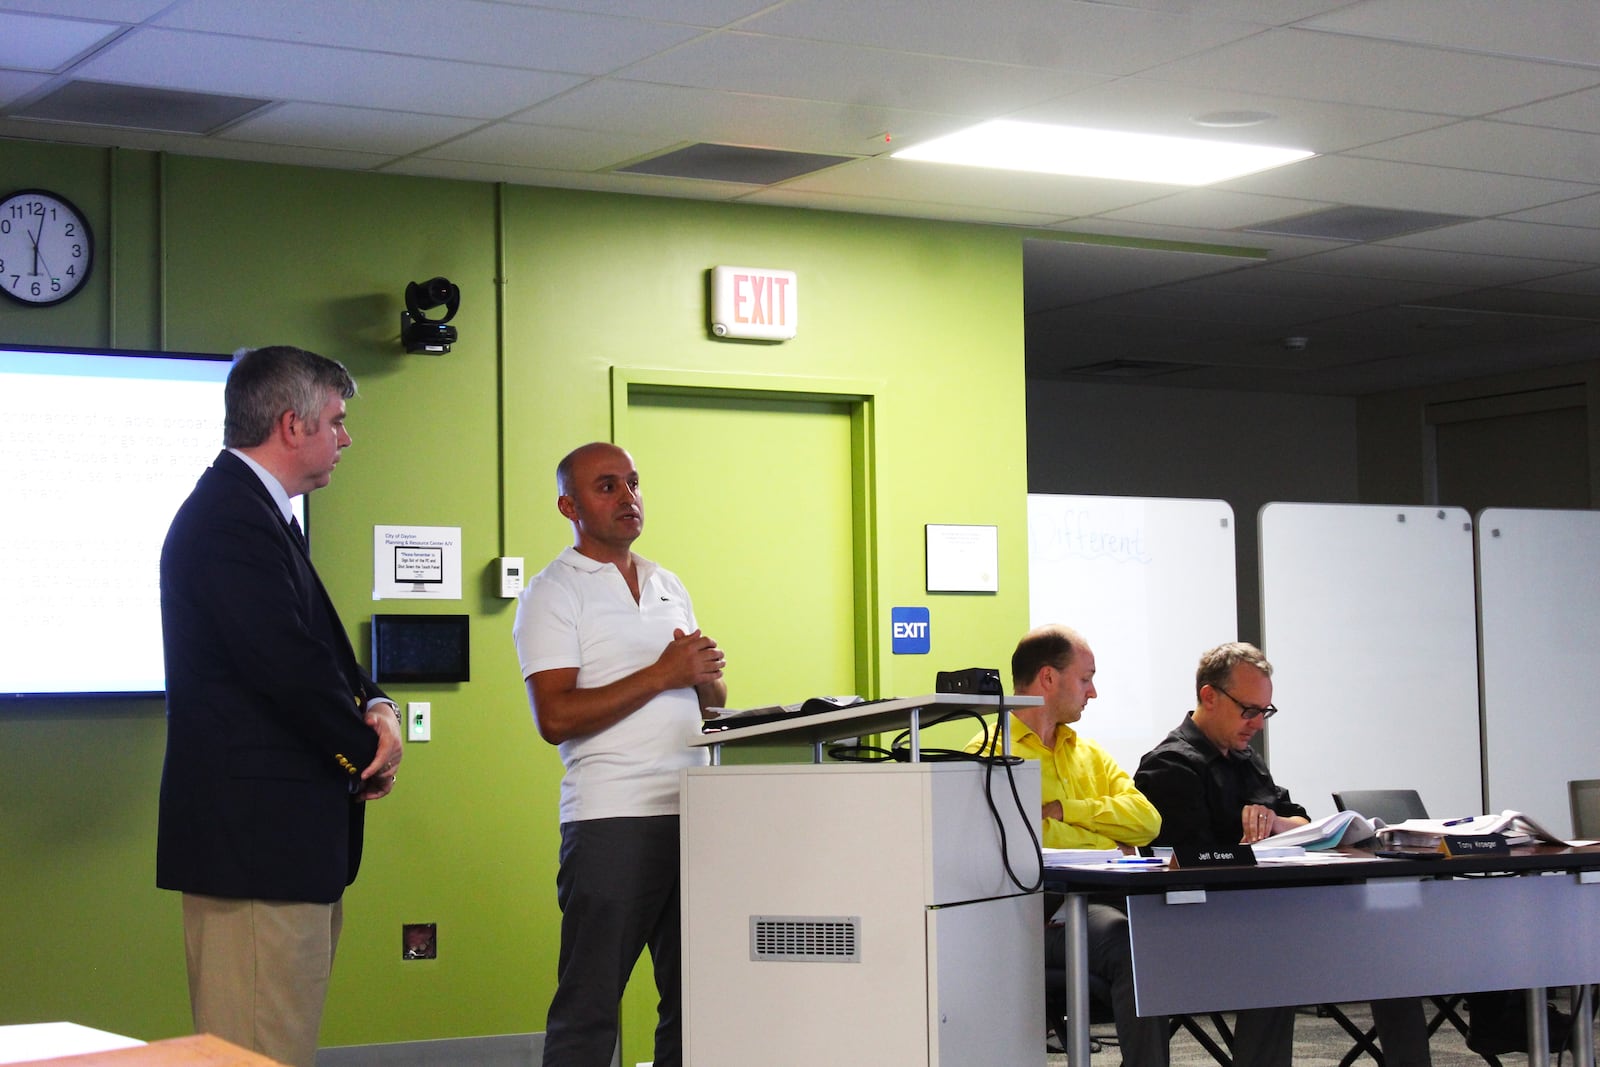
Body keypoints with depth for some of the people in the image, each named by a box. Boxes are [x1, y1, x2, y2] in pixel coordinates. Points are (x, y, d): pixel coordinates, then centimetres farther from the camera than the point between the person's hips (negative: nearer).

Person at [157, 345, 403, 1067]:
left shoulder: (248, 509, 19)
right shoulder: (230, 516, -15)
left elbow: (322, 648, 20)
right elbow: (289, 664, -21)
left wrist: (374, 707, 0)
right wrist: (368, 752, -6)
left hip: (285, 836, 11)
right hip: (255, 839, -11)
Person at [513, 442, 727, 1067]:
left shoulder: (669, 586, 18)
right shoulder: (553, 592, -1)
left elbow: (712, 702, 21)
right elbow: (556, 718, -13)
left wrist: (706, 676, -2)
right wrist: (663, 675, -12)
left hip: (693, 815, 6)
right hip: (612, 820, -6)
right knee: (589, 1003, -3)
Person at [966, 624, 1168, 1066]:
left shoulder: (1089, 753, 27)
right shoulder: (990, 753, 5)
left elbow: (1146, 820, 12)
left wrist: (1064, 810, 0)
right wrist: (1107, 847, -1)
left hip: (1107, 897, 6)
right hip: (1042, 909, -6)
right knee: (1134, 943, -35)